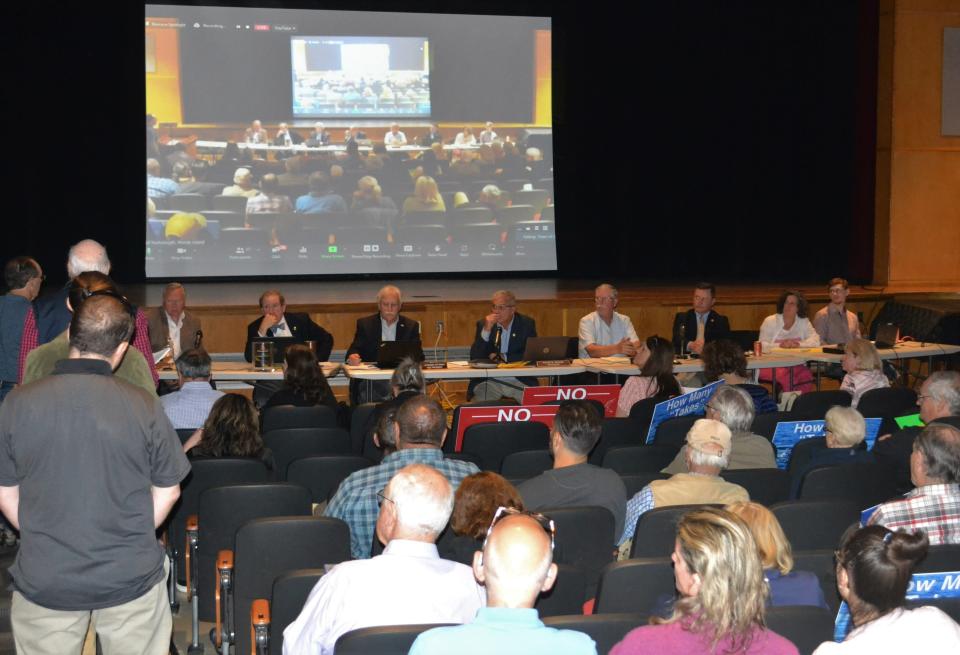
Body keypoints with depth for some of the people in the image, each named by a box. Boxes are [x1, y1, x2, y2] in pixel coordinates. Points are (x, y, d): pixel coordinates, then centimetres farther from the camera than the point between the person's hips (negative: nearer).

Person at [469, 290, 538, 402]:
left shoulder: (527, 324, 4)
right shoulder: (483, 324, 5)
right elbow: (475, 358, -4)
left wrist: (503, 357, -9)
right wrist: (486, 330, -14)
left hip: (520, 381, 0)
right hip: (489, 382, 0)